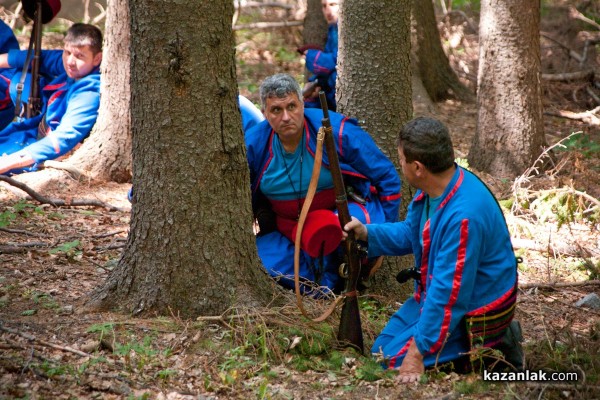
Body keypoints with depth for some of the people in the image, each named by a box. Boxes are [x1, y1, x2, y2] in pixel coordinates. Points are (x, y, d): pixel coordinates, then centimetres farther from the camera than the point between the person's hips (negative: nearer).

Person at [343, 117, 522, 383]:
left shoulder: (463, 215, -35)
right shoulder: (431, 189, -4)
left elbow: (449, 293, -32)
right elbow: (409, 233, 16)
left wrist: (418, 351, -29)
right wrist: (366, 232, -2)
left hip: (473, 310, -10)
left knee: (396, 359, -14)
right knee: (381, 349, 14)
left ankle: (490, 349, -2)